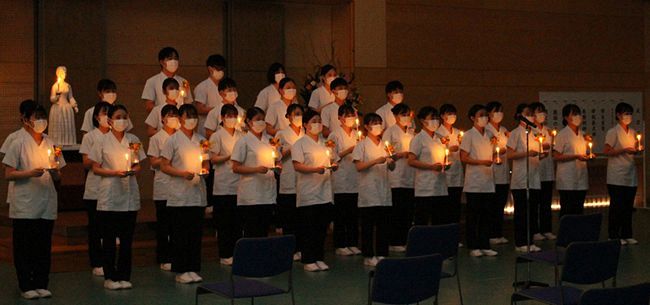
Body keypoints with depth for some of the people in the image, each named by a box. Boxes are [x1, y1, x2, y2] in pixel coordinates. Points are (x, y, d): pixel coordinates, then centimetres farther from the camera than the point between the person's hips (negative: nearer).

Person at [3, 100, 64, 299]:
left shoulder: (50, 143, 10)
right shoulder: (18, 143, -3)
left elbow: (57, 178, 14)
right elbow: (8, 175, -6)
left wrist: (54, 171, -8)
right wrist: (31, 173, -18)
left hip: (47, 204, 4)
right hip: (25, 206, -4)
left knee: (44, 246, 7)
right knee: (24, 247, 1)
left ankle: (41, 284, 15)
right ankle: (26, 286, 9)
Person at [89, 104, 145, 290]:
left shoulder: (133, 140, 8)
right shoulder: (103, 141, 0)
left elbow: (138, 166, 11)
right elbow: (95, 169, -1)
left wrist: (133, 171, -11)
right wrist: (115, 172, -15)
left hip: (130, 195, 3)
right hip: (109, 196, -3)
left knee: (127, 238, 6)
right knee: (109, 238, 1)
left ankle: (124, 276, 14)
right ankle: (110, 277, 10)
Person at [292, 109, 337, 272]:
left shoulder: (325, 143, 17)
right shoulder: (300, 144, -3)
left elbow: (333, 160, 23)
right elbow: (297, 166, -13)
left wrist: (333, 166, 0)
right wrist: (315, 169, -26)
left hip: (325, 192, 6)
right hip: (308, 194, -6)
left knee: (322, 227, 8)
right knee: (308, 228, -1)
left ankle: (319, 258, 17)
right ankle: (308, 260, 6)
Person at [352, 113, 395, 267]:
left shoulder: (384, 145, 15)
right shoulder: (362, 145, -1)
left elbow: (391, 168, 14)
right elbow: (359, 166, -11)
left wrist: (391, 161, -8)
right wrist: (376, 161, -20)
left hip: (384, 190, 5)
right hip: (368, 191, -5)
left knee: (384, 225, 5)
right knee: (368, 225, -1)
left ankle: (381, 254, 13)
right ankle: (368, 256, 6)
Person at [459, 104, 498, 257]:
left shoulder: (488, 135, 15)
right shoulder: (469, 135, -5)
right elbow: (464, 158, -11)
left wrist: (496, 156, 4)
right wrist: (482, 162, -18)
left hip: (488, 182, 6)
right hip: (474, 183, -6)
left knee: (486, 215, 8)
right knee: (473, 215, -1)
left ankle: (485, 246, 14)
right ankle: (473, 247, 5)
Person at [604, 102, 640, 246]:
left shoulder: (632, 132, 14)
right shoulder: (612, 132, -7)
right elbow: (607, 152, -11)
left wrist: (638, 150, 0)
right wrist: (624, 150, -20)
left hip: (631, 176, 6)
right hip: (617, 176, -6)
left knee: (628, 206, 9)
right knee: (617, 206, -4)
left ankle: (627, 235, 16)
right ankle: (614, 236, 3)